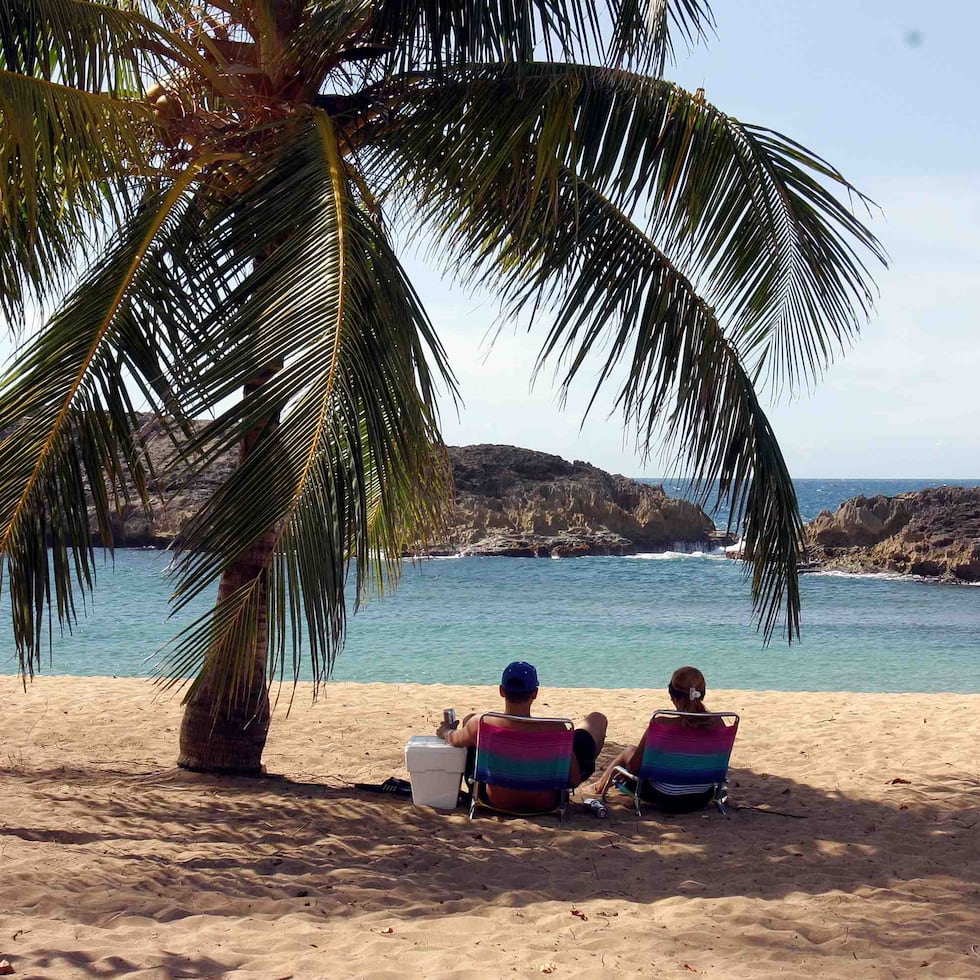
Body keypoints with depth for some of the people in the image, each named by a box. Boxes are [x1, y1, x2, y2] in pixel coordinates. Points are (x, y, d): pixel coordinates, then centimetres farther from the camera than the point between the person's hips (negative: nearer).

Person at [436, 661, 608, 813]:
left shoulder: (480, 725, -25)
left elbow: (454, 739, 1)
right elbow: (575, 781, -17)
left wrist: (445, 731, 25)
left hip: (496, 801, 2)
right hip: (545, 804, -2)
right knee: (597, 719, 10)